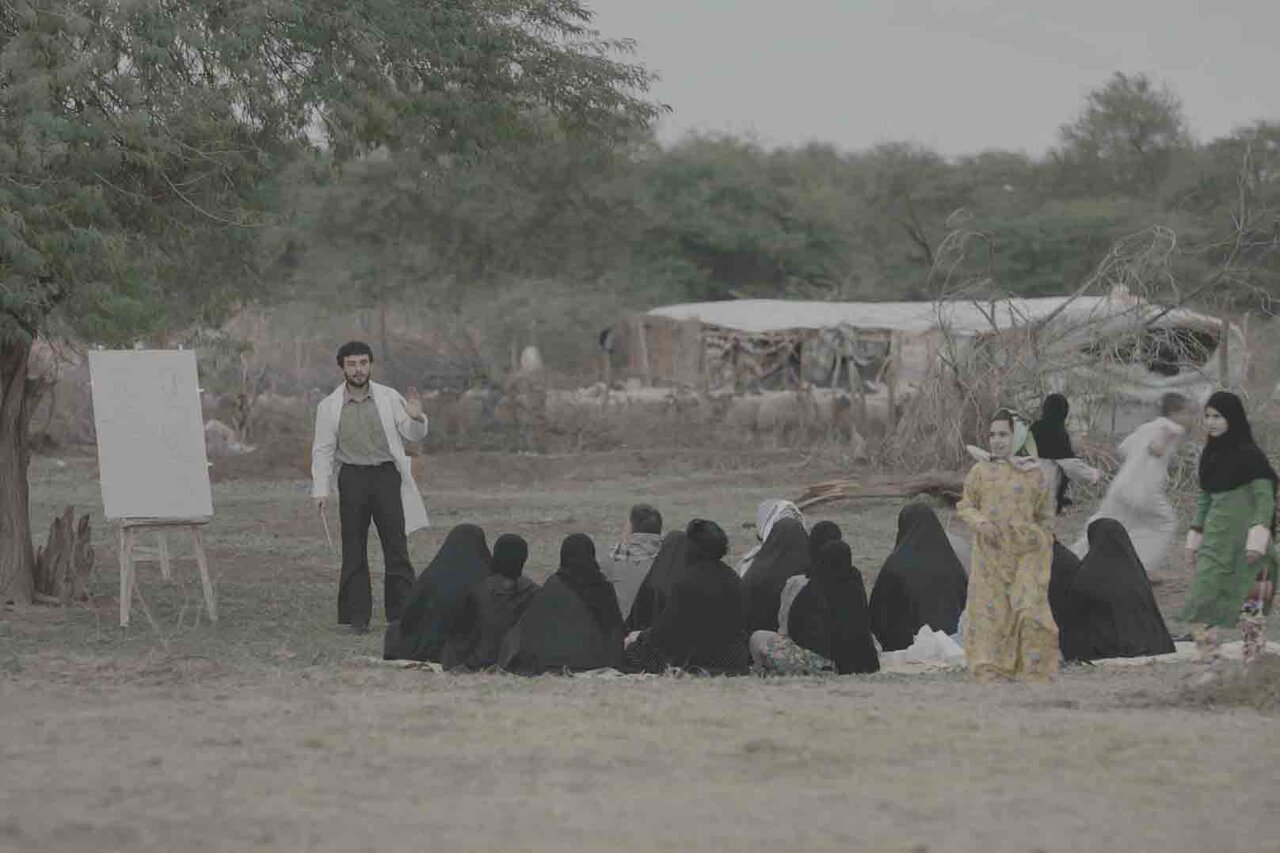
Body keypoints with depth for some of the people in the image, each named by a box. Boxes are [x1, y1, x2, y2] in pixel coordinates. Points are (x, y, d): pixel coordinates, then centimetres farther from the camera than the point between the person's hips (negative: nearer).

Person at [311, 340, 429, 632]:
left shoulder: (388, 398, 5)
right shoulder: (329, 407, 4)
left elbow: (413, 434, 7)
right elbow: (323, 451, 4)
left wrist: (416, 418, -15)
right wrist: (320, 489, -4)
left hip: (386, 476, 0)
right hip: (352, 477, 0)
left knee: (396, 546, -3)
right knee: (353, 551, 2)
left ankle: (401, 613, -1)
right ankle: (356, 616, 7)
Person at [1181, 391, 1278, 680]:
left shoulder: (1249, 455, -9)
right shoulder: (1210, 453, 12)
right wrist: (1196, 535, 18)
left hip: (1242, 538, -7)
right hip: (1216, 538, 7)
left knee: (1250, 605, -4)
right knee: (1200, 603, -2)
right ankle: (1211, 665, 0)